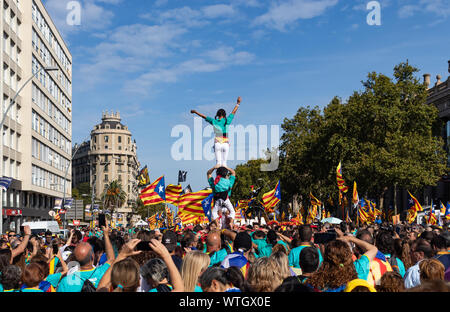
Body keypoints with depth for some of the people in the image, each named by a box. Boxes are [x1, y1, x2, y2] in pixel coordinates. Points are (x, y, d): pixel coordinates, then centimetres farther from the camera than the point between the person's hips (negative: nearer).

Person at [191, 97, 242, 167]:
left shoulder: (214, 121, 2)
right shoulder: (227, 121, 1)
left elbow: (203, 116, 16)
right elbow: (233, 112, 15)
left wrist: (195, 112, 30)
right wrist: (238, 103, 29)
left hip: (218, 143, 0)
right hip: (226, 144, 0)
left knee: (218, 162, -2)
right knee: (224, 162, 3)